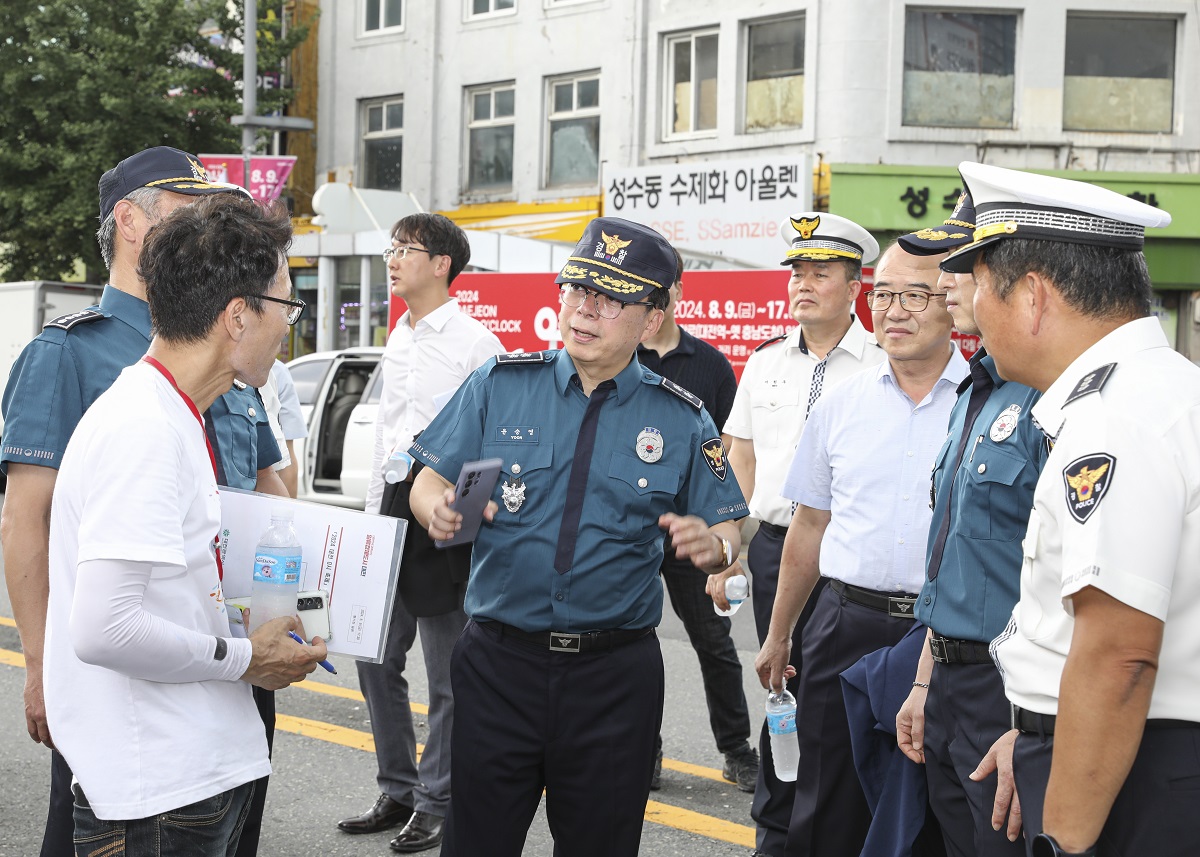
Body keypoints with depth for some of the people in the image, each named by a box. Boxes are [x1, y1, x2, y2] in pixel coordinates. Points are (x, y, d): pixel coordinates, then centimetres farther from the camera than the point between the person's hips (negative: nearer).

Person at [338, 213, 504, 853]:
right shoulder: (398, 340, 15)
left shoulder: (475, 343, -9)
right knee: (376, 658, 12)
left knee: (447, 674, 1)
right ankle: (397, 791, 26)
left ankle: (437, 803, 12)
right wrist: (373, 513, 19)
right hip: (394, 510, 8)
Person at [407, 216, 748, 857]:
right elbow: (430, 484, 5)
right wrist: (441, 511, -18)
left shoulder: (681, 420, 3)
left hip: (616, 677, 0)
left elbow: (728, 533, 6)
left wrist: (711, 545, -18)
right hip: (499, 661, 0)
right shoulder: (499, 385, 3)